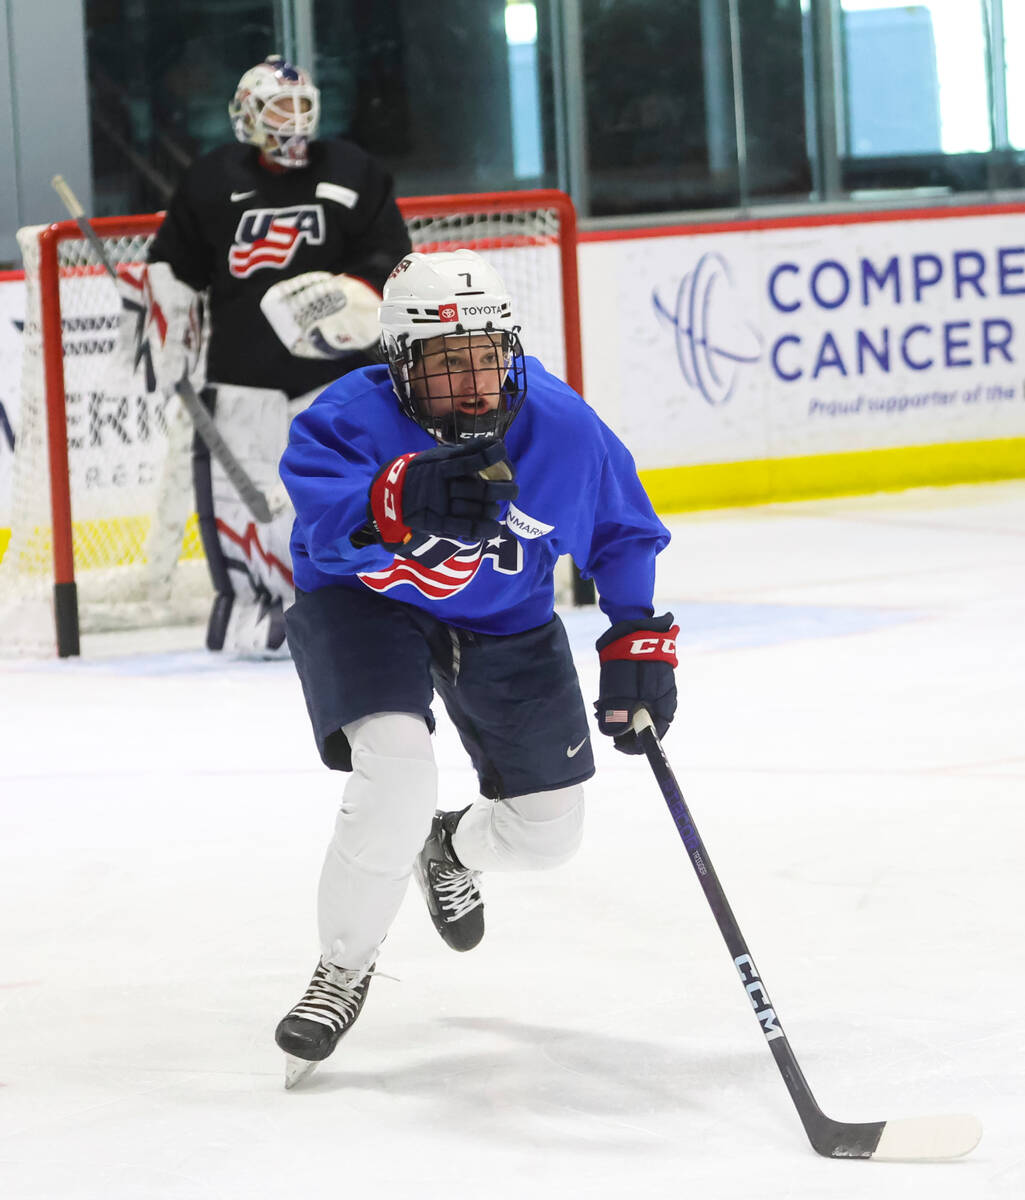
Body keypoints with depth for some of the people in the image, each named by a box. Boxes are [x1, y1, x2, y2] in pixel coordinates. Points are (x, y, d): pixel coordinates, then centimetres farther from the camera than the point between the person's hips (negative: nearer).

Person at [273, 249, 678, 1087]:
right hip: (366, 606, -4)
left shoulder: (562, 428, -20)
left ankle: (453, 848, 48)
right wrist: (402, 503, -67)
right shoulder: (355, 417, -28)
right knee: (397, 780, -29)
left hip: (504, 622, 4)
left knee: (548, 831, 8)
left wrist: (638, 640, -8)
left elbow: (621, 533, -2)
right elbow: (320, 510, -47)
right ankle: (344, 968, -5)